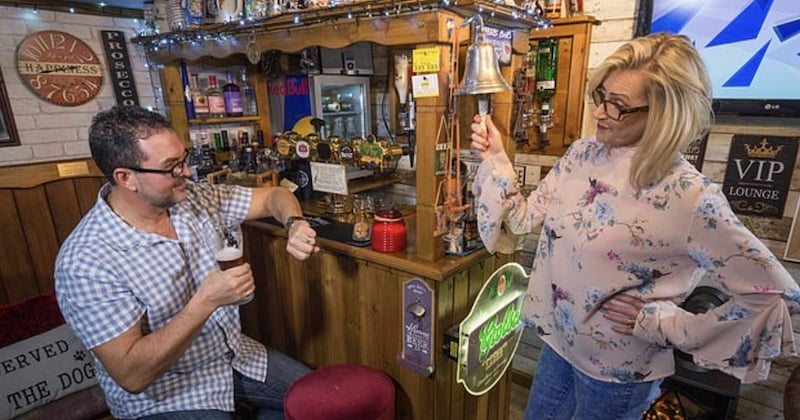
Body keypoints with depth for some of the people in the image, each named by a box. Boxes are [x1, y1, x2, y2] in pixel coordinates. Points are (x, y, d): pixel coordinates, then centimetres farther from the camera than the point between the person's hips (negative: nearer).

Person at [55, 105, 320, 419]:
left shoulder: (195, 199, -9)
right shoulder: (86, 261, -24)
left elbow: (272, 196, -1)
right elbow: (131, 375, -25)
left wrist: (295, 224, -22)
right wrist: (206, 302, -34)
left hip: (234, 355, 6)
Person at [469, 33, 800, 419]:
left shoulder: (689, 198, -25)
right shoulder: (583, 154, -8)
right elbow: (525, 217, 0)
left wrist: (662, 322, -18)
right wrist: (494, 159, -10)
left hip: (617, 372, -5)